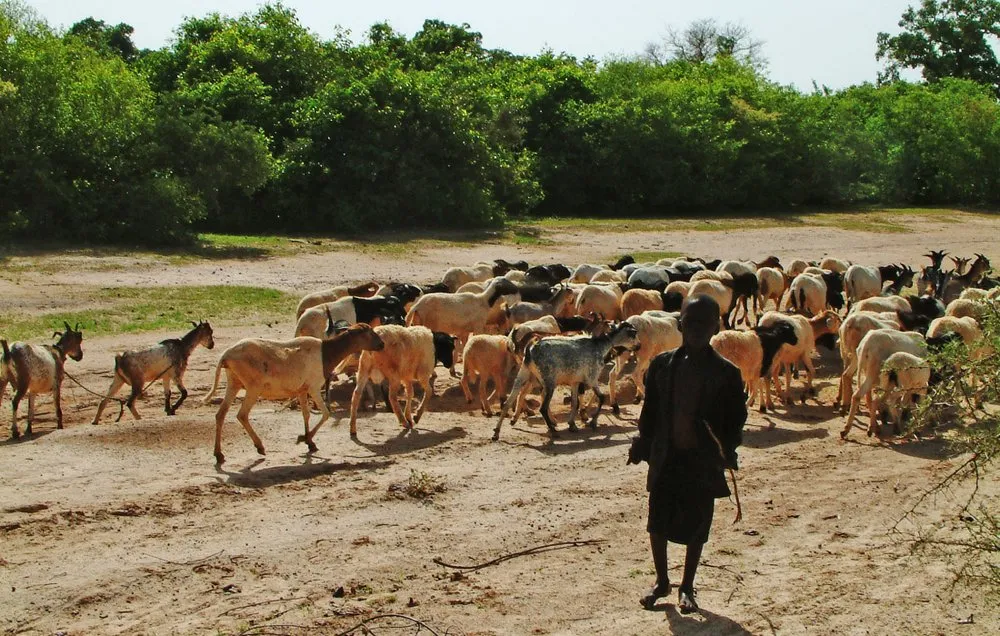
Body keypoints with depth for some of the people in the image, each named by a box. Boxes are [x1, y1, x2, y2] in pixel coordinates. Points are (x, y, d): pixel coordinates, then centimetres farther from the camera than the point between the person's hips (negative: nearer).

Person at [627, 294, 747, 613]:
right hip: (665, 457, 2)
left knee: (696, 527, 6)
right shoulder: (662, 365, 2)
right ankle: (661, 581, 27)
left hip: (704, 462, -2)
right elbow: (650, 409, 7)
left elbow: (736, 419, -2)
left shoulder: (726, 373, -5)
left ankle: (686, 588, 22)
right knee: (658, 522, 7)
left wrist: (727, 450, -15)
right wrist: (642, 443, 0)